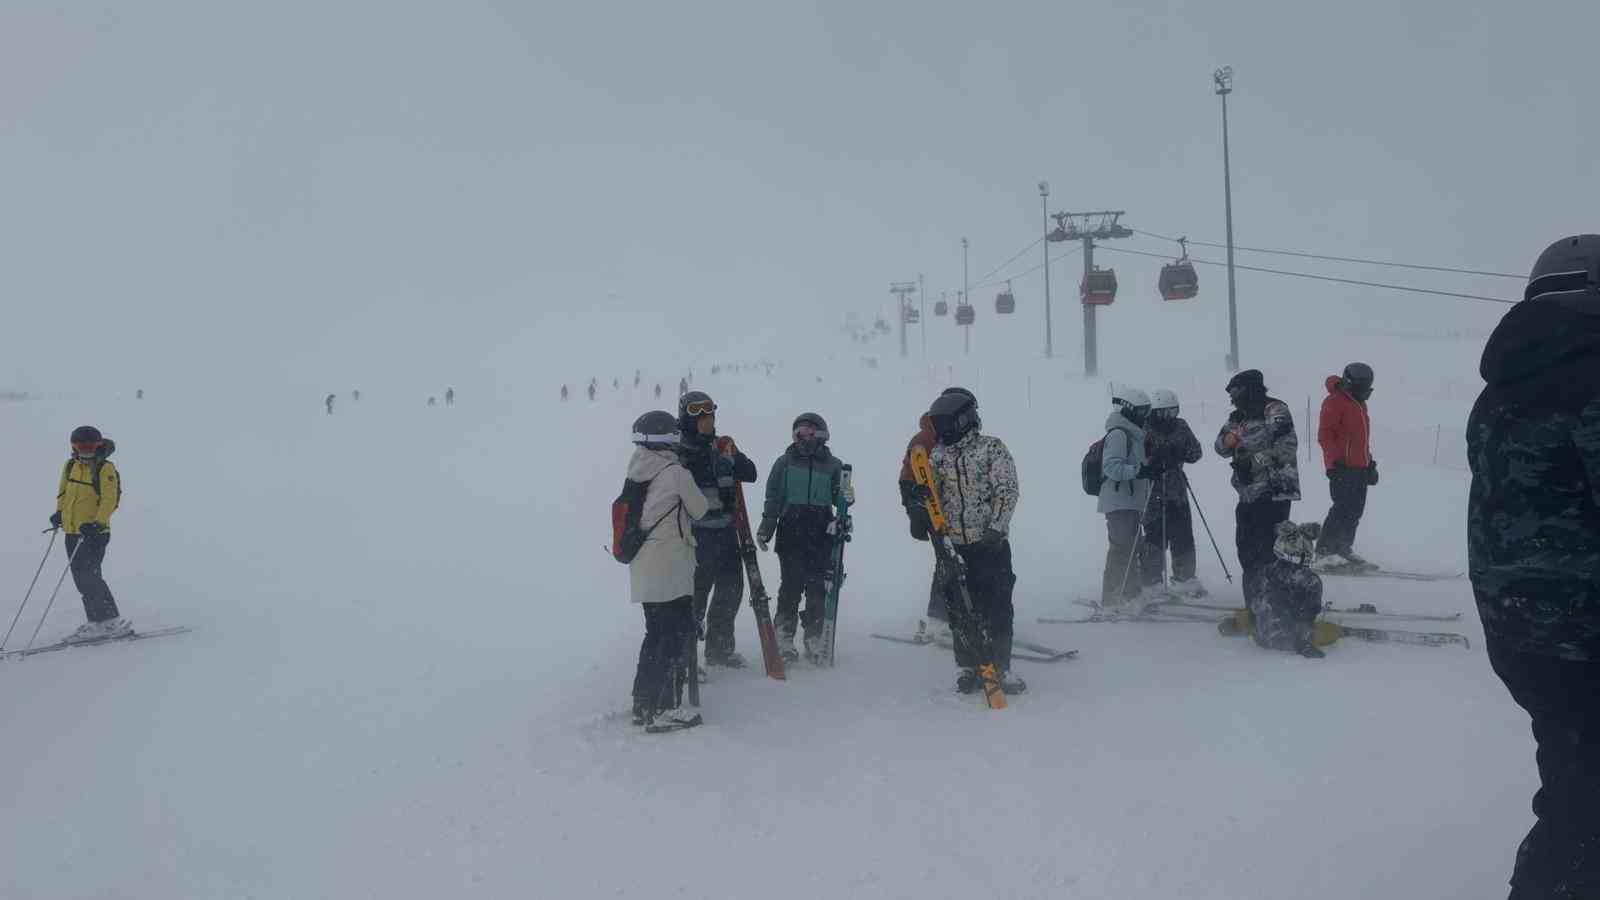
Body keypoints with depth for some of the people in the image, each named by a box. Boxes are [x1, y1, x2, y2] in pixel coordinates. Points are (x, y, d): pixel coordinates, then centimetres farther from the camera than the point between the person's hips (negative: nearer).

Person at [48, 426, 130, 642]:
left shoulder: (105, 468, -9)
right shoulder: (70, 466, 11)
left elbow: (110, 500, -15)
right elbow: (63, 492, 24)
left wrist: (97, 522, -25)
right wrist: (60, 512, 10)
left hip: (94, 532, -8)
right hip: (73, 531, 8)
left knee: (88, 576, -12)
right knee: (82, 578, 10)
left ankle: (112, 622, -5)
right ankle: (97, 622, 18)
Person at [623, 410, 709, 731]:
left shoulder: (637, 473, 6)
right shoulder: (676, 472, -14)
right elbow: (700, 510, -1)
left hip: (643, 571, 7)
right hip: (671, 569, -7)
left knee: (656, 633, 17)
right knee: (680, 634, 0)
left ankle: (643, 704, 23)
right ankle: (666, 707, -2)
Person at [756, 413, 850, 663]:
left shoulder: (832, 465, 10)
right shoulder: (785, 462, 9)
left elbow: (839, 496, 14)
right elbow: (773, 498, 9)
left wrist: (845, 498, -9)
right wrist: (765, 529, 2)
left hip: (821, 534, 1)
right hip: (791, 532, -1)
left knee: (818, 586, 1)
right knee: (790, 584, -5)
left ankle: (814, 638, 11)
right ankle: (784, 637, 5)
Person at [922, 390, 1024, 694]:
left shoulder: (992, 448, -3)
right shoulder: (937, 455, 10)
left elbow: (1008, 491, -8)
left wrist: (996, 528, -17)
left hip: (991, 543, -4)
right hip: (954, 545, 4)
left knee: (998, 606, -1)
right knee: (961, 609, 6)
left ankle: (1000, 666, 10)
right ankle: (966, 667, 17)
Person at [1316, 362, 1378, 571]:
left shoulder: (1359, 404, 21)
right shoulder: (1335, 402, -8)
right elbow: (1325, 434, -14)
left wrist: (1369, 462, 23)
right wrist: (1335, 461, -21)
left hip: (1360, 468, 9)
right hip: (1343, 467, -9)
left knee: (1355, 511, 9)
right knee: (1344, 508, -14)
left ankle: (1343, 549, 16)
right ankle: (1324, 552, -12)